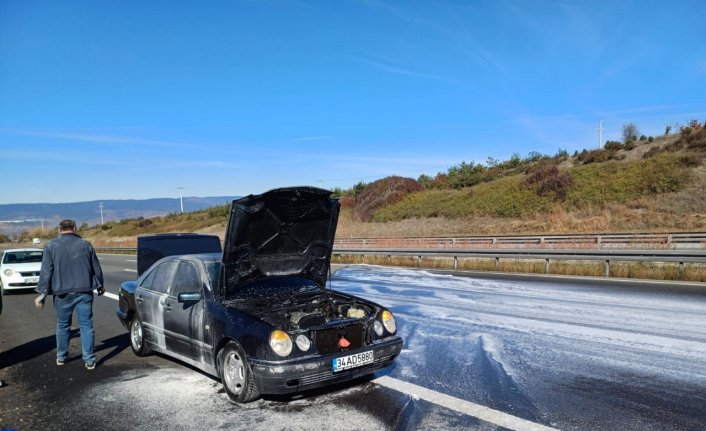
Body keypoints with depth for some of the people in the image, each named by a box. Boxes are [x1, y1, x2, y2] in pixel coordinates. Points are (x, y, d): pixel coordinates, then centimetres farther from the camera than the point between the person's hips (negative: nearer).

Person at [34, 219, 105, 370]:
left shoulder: (51, 246, -2)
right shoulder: (85, 244, 3)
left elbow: (46, 272, -6)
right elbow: (96, 268, 9)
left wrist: (42, 294, -2)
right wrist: (100, 286, 23)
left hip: (63, 293, 0)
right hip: (84, 291, 0)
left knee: (62, 325, 17)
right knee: (86, 326, 3)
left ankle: (61, 357, 28)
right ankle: (89, 360, 2)